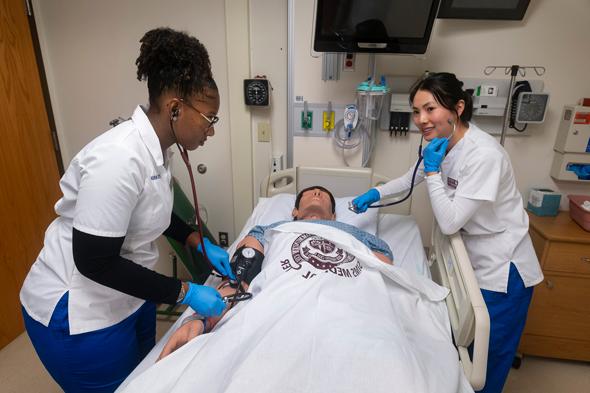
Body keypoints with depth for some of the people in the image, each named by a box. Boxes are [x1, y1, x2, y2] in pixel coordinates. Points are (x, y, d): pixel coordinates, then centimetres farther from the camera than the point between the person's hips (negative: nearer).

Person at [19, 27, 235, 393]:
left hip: (128, 297, 8)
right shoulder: (121, 158, -31)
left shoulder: (156, 149, -3)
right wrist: (185, 293, -23)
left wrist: (201, 244, 2)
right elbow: (94, 262, -28)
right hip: (77, 315, -8)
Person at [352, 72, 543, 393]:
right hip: (473, 260, 8)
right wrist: (376, 193, 3)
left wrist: (433, 169, -23)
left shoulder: (483, 155, -28)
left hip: (501, 270, -7)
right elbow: (411, 179, 15)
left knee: (487, 360, 10)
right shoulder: (443, 143, -3)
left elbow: (449, 223, -25)